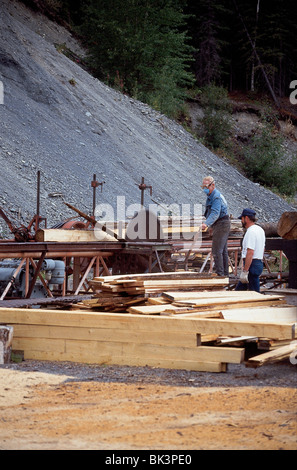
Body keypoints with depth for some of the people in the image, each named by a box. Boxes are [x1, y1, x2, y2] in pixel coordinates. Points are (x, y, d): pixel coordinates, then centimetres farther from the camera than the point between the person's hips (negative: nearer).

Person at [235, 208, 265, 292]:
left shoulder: (251, 232, -17)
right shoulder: (260, 230, 16)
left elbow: (250, 253, -24)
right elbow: (262, 249, 22)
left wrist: (245, 271, -25)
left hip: (252, 264, -11)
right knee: (239, 289, 17)